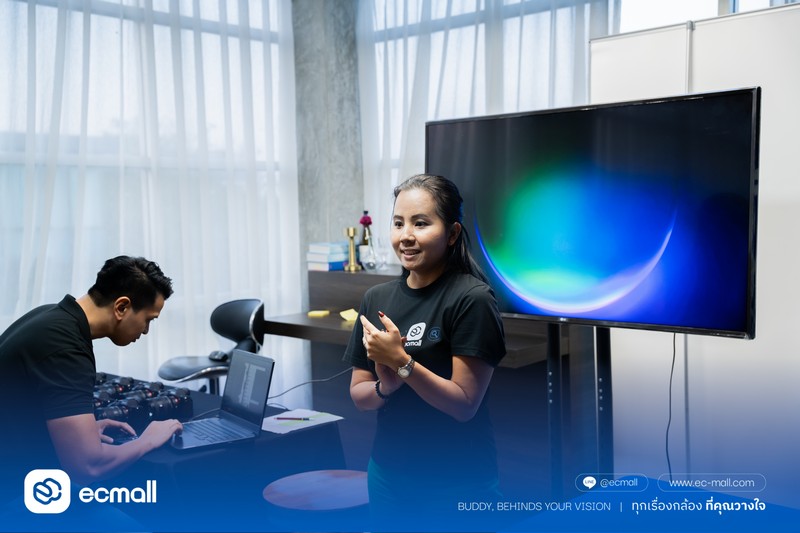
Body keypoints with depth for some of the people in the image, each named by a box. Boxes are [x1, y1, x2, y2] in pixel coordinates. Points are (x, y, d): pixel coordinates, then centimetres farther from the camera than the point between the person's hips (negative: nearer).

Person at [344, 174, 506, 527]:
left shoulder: (472, 299, -15)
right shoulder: (376, 298, 2)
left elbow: (464, 404, -17)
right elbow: (358, 395, 6)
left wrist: (401, 361, -24)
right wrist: (386, 386, -14)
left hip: (456, 483, -5)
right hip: (387, 472, 5)